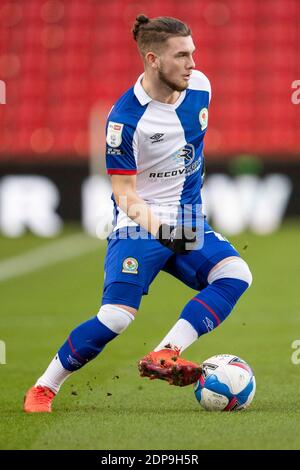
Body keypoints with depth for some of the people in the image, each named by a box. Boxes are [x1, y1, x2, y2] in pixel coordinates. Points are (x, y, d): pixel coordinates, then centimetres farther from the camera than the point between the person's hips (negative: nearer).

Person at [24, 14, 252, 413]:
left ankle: (164, 356, -27)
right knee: (116, 317, -19)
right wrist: (153, 223, -34)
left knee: (235, 273, -21)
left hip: (188, 222, 6)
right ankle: (43, 389, 1)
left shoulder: (199, 87, -1)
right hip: (139, 228, -6)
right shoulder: (125, 118, -18)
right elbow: (124, 193, -15)